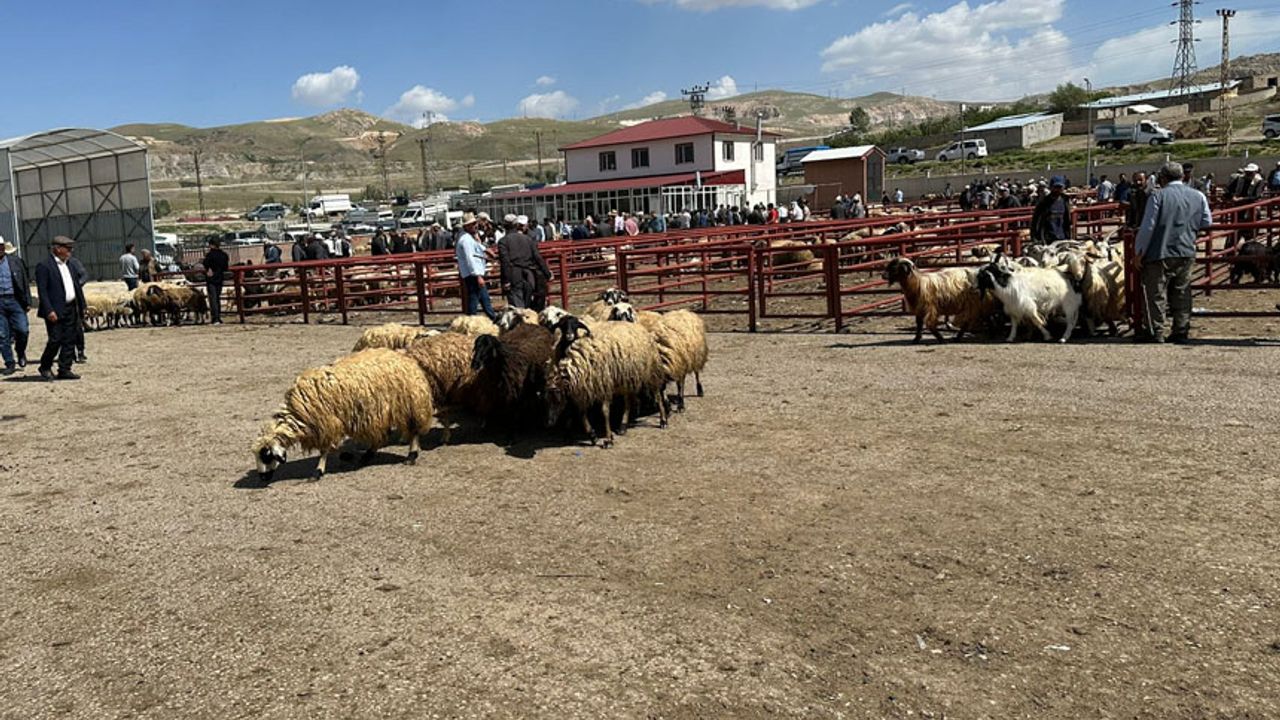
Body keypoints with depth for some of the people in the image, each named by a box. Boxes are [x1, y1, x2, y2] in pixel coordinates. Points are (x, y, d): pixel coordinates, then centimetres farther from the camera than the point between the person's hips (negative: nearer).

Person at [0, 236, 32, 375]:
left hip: (14, 300, 0)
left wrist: (27, 301, 2)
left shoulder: (15, 261, 5)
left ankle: (20, 352, 22)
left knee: (23, 330, -6)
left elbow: (25, 282, 7)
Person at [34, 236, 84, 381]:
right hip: (55, 311, -8)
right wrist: (49, 311, -21)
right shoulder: (44, 266, -9)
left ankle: (64, 370, 13)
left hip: (70, 309, 8)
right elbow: (42, 291, -14)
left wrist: (81, 305, 14)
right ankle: (45, 368, 13)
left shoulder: (67, 265, 16)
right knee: (55, 340, -6)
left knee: (69, 341, 7)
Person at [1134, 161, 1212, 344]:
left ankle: (1155, 332, 2)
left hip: (1160, 253, -5)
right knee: (1181, 293, 12)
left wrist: (1139, 252, -2)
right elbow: (1207, 222, 15)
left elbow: (1147, 227, -9)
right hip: (1187, 253, 5)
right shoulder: (1198, 196, 7)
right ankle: (1181, 331, 14)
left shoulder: (1158, 197, -8)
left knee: (1155, 294, 1)